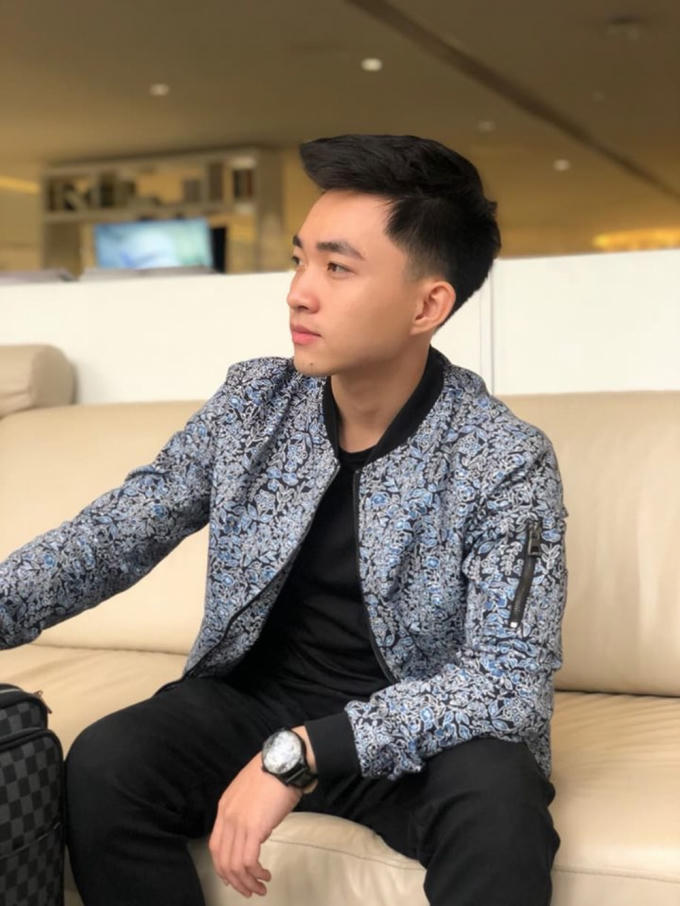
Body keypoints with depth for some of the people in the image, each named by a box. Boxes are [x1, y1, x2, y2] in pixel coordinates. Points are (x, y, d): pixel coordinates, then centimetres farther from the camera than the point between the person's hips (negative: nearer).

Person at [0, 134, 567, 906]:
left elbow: (510, 679, -23)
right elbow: (114, 532, 1)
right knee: (102, 766, -23)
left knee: (498, 801, -34)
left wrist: (300, 753, -33)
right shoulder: (251, 402, -2)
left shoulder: (506, 460, -15)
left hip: (414, 733, -3)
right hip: (253, 699, 4)